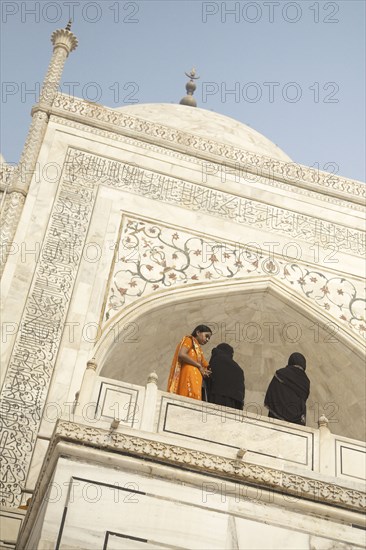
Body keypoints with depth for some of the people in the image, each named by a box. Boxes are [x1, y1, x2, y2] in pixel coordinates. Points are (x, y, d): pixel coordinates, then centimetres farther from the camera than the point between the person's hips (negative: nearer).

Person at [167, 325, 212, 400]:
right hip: (188, 375, -8)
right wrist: (199, 366, -6)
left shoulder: (197, 347, 29)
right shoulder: (189, 339, 8)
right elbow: (181, 354, -11)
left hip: (195, 378, 8)